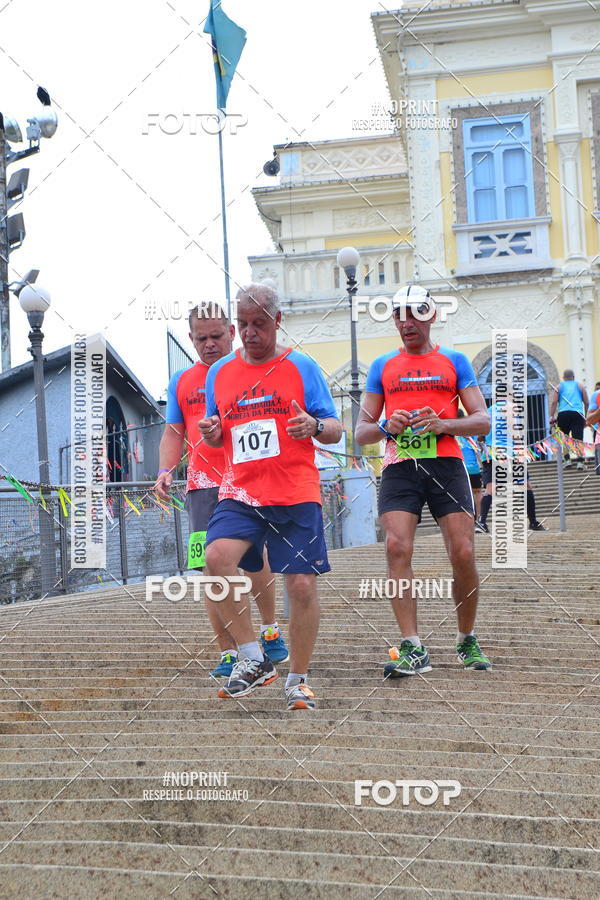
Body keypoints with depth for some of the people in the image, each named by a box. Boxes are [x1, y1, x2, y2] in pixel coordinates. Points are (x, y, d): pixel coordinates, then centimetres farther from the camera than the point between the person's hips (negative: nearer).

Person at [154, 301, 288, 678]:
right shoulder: (182, 381, 18)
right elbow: (174, 433, 19)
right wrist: (165, 470, 2)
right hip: (203, 484, 3)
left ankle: (271, 630, 9)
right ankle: (230, 653, 6)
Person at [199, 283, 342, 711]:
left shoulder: (301, 367, 3)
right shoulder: (220, 373, 13)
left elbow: (335, 429, 3)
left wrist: (314, 426, -19)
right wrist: (210, 433, -2)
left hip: (296, 494, -2)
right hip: (240, 491, 2)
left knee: (302, 584, -4)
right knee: (217, 556, -23)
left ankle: (298, 679, 16)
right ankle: (254, 659, -8)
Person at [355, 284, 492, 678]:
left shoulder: (454, 361, 13)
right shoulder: (382, 366, 16)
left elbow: (483, 421, 6)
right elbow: (361, 431, 14)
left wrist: (443, 424, -13)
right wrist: (386, 426, -8)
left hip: (446, 464, -1)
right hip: (399, 467, 1)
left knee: (464, 554, -8)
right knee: (397, 547, -17)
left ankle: (468, 641, 14)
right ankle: (413, 648, -13)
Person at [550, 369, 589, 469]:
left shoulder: (559, 386, 16)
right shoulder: (580, 386, 18)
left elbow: (554, 402, 4)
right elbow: (586, 403, 14)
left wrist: (552, 416, 2)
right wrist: (586, 417, 23)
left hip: (563, 413, 0)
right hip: (578, 413, 0)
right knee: (578, 438, -6)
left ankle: (567, 459, 4)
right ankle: (580, 461, -16)